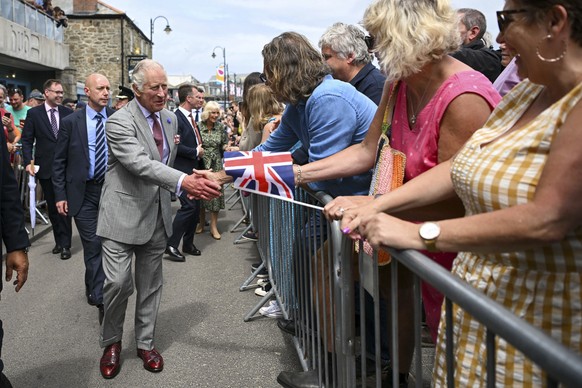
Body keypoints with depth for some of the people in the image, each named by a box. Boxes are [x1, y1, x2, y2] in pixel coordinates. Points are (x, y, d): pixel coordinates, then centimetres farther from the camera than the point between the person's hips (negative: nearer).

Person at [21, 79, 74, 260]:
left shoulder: (68, 113, 3)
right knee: (52, 207, 11)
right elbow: (27, 140, 0)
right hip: (45, 168, 1)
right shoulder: (34, 113, 0)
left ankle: (65, 244, 8)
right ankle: (60, 240, 24)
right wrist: (28, 161, -13)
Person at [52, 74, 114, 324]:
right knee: (93, 244, -4)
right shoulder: (71, 122, -4)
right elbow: (59, 162, 1)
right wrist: (60, 195, -3)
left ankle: (93, 286, 36)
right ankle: (100, 298, 7)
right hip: (83, 193, -2)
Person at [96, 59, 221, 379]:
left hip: (157, 215, 6)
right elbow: (140, 164, -31)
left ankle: (145, 342, 28)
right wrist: (182, 181, -42)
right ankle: (111, 342, 19)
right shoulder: (119, 122, -16)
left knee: (150, 284, 12)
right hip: (124, 214, -6)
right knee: (117, 282, -7)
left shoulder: (170, 118, 8)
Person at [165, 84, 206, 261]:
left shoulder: (191, 117, 15)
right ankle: (171, 245, -2)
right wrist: (196, 152, -13)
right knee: (188, 206, -12)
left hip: (195, 169, 9)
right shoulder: (176, 118, -15)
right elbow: (176, 146, -22)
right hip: (183, 170, -9)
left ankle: (188, 243, 23)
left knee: (195, 207, 11)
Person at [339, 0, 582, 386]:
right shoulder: (527, 92, 7)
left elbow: (546, 220, -29)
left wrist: (419, 234, -25)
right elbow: (458, 168, 7)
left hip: (540, 318, -7)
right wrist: (377, 206, -1)